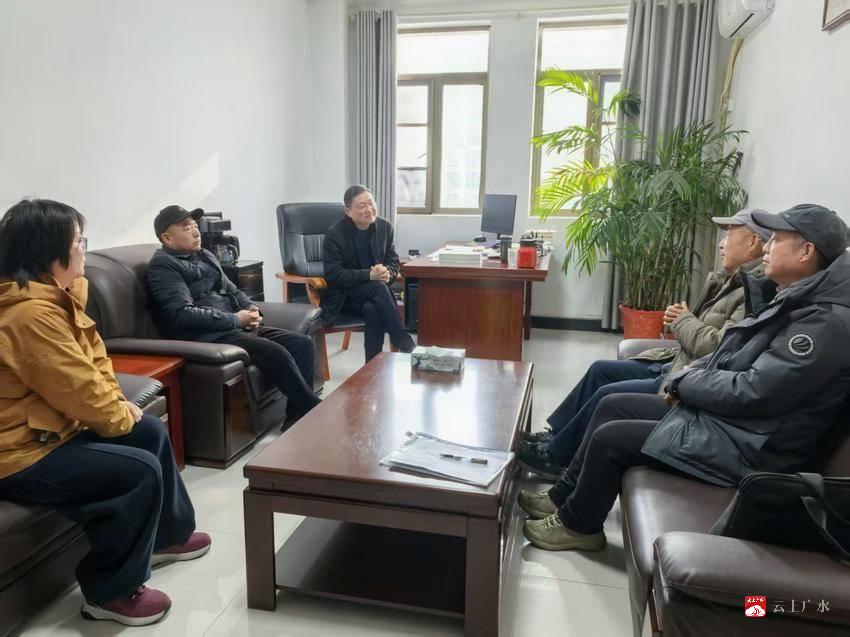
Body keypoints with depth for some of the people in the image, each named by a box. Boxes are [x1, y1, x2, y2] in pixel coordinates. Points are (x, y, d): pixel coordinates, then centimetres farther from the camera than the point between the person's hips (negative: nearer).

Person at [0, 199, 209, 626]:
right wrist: (121, 416, -7)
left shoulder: (52, 294, 6)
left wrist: (116, 402, -3)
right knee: (139, 472, -20)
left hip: (49, 425, 11)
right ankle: (110, 592, -1)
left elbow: (92, 354, 11)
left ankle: (166, 534, 30)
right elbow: (79, 389, -25)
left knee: (150, 432, 13)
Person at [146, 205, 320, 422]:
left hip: (236, 327, 9)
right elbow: (183, 314, -17)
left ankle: (297, 417, -3)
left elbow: (231, 290, 25)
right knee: (276, 354, -27)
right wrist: (236, 319, -15)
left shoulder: (205, 255, 21)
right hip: (208, 336, -9)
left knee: (303, 343, -6)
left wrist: (250, 308, 2)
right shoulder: (162, 265, -6)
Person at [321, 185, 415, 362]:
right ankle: (405, 345, -26)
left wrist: (388, 273, -18)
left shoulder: (384, 226, 0)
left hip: (373, 290, 4)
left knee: (372, 310, -33)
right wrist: (369, 275, -30)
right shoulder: (334, 234, -15)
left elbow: (393, 259, 8)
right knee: (378, 287, -34)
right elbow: (333, 275, -19)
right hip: (343, 295, -3)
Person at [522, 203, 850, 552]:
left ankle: (578, 525, 14)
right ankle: (568, 496, 19)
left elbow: (751, 392, -27)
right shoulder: (795, 300, 9)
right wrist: (692, 373, -1)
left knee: (609, 439, -10)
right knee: (613, 406, 8)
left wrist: (685, 381, -12)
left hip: (745, 446, -10)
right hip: (722, 413, 10)